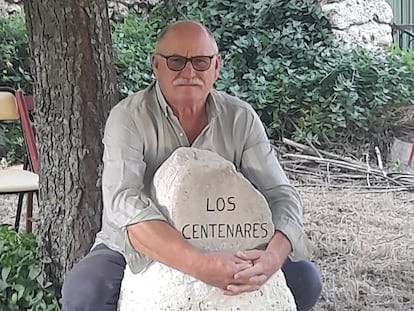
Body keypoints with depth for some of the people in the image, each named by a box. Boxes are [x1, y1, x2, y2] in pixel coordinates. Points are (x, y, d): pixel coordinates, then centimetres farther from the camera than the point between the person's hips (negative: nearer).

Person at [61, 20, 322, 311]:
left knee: (303, 277, -10)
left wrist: (273, 256, -37)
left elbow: (280, 194, -14)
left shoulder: (241, 119, -8)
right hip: (134, 251, -2)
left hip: (219, 248, 3)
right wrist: (198, 264, -46)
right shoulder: (129, 118, -18)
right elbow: (124, 203, -33)